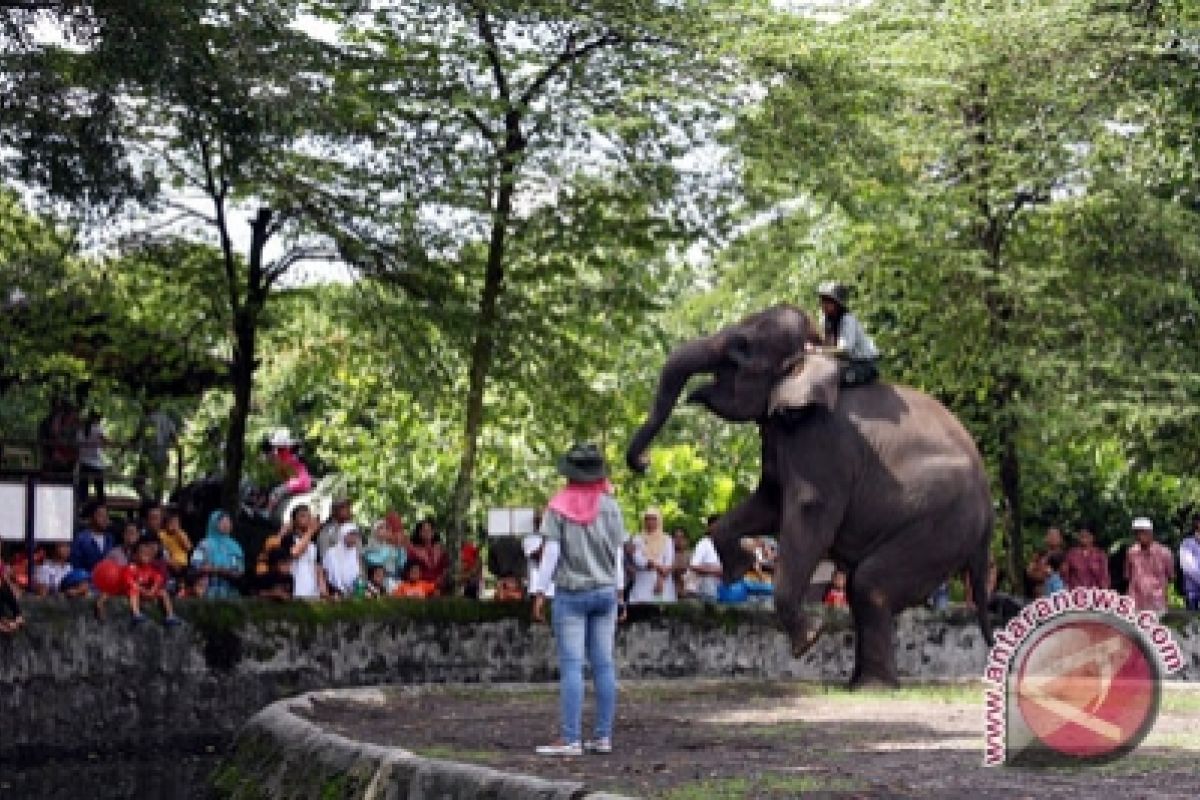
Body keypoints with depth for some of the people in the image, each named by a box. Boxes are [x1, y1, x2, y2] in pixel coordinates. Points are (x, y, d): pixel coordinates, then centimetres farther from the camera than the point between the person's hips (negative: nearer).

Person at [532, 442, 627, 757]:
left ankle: (570, 739, -7)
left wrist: (540, 593, -4)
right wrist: (618, 590, 15)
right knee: (604, 665, 6)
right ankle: (603, 736, 8)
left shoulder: (559, 506, -6)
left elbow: (551, 552, -9)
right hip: (605, 591, 3)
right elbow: (618, 553, 5)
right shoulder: (610, 505, 2)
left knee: (571, 666, -4)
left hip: (571, 593, -3)